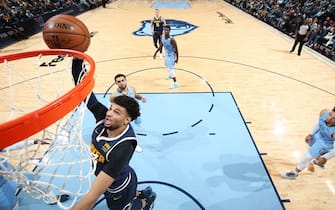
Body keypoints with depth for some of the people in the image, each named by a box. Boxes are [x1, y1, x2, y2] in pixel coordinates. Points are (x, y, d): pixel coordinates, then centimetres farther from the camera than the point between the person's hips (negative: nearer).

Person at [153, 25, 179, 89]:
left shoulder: (172, 39, -31)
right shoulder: (162, 37, -10)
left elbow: (176, 49, -23)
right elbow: (161, 46, 5)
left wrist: (177, 58, -20)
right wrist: (155, 53, 7)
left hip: (171, 55, -8)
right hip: (167, 54, 9)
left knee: (171, 68, -12)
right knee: (167, 64, 30)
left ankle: (175, 83, -4)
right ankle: (171, 75, 58)